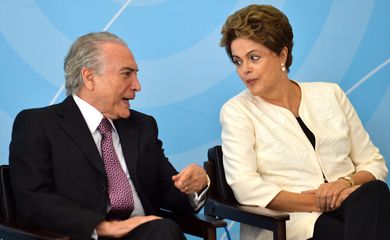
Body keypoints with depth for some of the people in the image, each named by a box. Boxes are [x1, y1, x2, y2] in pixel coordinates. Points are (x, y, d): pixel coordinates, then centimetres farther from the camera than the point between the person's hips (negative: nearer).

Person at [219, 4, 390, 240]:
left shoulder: (330, 95, 15)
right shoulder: (237, 110, 5)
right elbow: (246, 188, -9)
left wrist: (346, 182, -8)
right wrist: (321, 202, -15)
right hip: (288, 221, -5)